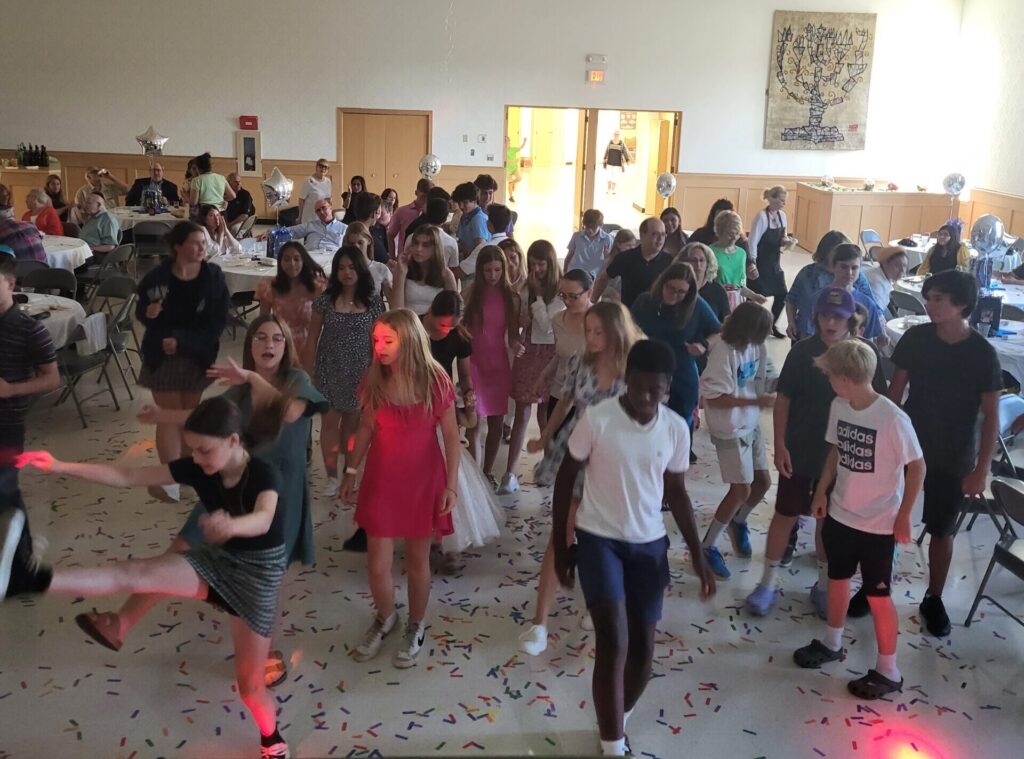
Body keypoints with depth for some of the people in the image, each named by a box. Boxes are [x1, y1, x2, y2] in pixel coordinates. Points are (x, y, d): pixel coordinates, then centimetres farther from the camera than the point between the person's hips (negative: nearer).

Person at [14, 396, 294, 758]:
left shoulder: (264, 475, -26)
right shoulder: (197, 468, -11)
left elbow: (263, 521, -48)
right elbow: (127, 476, -11)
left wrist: (231, 526, -72)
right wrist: (61, 466, -20)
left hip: (257, 573, -4)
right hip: (215, 559, 4)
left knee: (249, 684, 4)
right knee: (136, 572, -24)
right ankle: (33, 580, -43)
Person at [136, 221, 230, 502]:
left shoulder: (213, 276, -11)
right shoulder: (158, 276, -11)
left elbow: (217, 321, -13)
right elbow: (141, 311, 3)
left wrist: (182, 341, -21)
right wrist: (148, 313, -21)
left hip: (197, 356, 1)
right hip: (162, 356, -1)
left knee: (190, 414, 14)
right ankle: (171, 481, 8)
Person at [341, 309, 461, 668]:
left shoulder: (435, 380, -13)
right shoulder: (375, 379, -5)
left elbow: (451, 436, -7)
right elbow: (366, 427, 7)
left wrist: (451, 484, -9)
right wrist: (350, 471, 8)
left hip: (423, 479, -2)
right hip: (381, 478, 2)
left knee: (417, 560, 12)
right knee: (377, 564, 4)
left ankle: (416, 627, 36)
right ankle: (384, 618, 35)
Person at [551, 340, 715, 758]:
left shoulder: (676, 429, -4)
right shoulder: (596, 419, -15)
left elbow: (676, 493, 7)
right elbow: (566, 479, -4)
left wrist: (697, 555, 4)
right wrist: (559, 544, -1)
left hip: (649, 544, 4)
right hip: (599, 539, -3)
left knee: (642, 649, 8)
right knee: (614, 643, -14)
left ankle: (615, 722, 35)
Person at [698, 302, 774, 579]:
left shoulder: (755, 346, -4)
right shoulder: (724, 350, -25)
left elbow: (762, 379, 8)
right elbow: (714, 398, -23)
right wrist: (757, 401, -24)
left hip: (751, 423, 7)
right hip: (730, 429, -7)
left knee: (762, 482, 15)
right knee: (742, 489, -5)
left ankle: (738, 523, 44)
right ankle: (707, 547, 12)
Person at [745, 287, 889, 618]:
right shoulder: (803, 351, -9)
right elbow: (783, 398, -4)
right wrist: (780, 445, -9)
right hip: (799, 450, -1)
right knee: (785, 515, 8)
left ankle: (824, 586, 30)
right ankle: (768, 584, 21)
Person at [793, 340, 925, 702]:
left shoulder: (892, 419, -25)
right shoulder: (838, 407, -6)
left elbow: (917, 466, -15)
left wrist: (903, 515, -11)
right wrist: (822, 491, 9)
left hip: (879, 524, -6)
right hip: (840, 515, 6)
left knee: (878, 596, 5)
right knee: (837, 580, 22)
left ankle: (888, 671, 22)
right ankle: (832, 643, 43)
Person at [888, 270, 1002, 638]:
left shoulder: (983, 354, -14)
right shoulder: (916, 337, -8)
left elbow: (991, 416, -9)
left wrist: (980, 470, -10)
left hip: (953, 458, -2)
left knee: (941, 531, 11)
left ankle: (933, 599, 29)